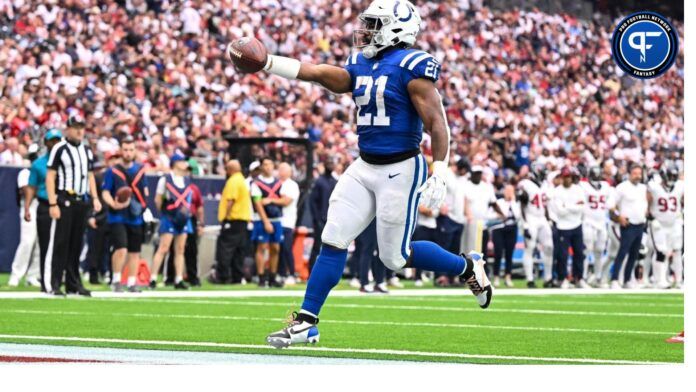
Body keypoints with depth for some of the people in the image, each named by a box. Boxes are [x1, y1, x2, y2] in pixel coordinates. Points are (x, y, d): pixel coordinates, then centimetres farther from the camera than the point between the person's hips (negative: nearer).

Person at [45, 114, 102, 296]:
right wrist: (53, 204, -15)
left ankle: (73, 284, 12)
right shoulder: (59, 149, -5)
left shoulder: (87, 151, 15)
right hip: (64, 200, -6)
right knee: (60, 243, -7)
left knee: (76, 244, 8)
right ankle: (53, 284, -6)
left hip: (81, 202, 6)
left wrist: (95, 198, 9)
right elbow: (50, 177, -8)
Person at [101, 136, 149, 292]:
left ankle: (132, 283, 18)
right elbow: (105, 192, -4)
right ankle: (116, 281, -2)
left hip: (136, 218, 5)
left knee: (135, 252, 8)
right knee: (121, 249, -17)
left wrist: (144, 206, 5)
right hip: (117, 217, -5)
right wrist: (114, 204, -22)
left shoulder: (140, 170, 11)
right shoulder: (112, 171, -2)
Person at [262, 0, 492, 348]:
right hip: (364, 167, 7)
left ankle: (467, 267, 22)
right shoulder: (361, 67, 9)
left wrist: (439, 175, -21)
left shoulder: (411, 68, -13)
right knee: (333, 241, 0)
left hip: (400, 170, -7)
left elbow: (437, 123, -15)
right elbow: (314, 73, 5)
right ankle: (307, 321, 4)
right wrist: (267, 62, -7)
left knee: (396, 257, 0)